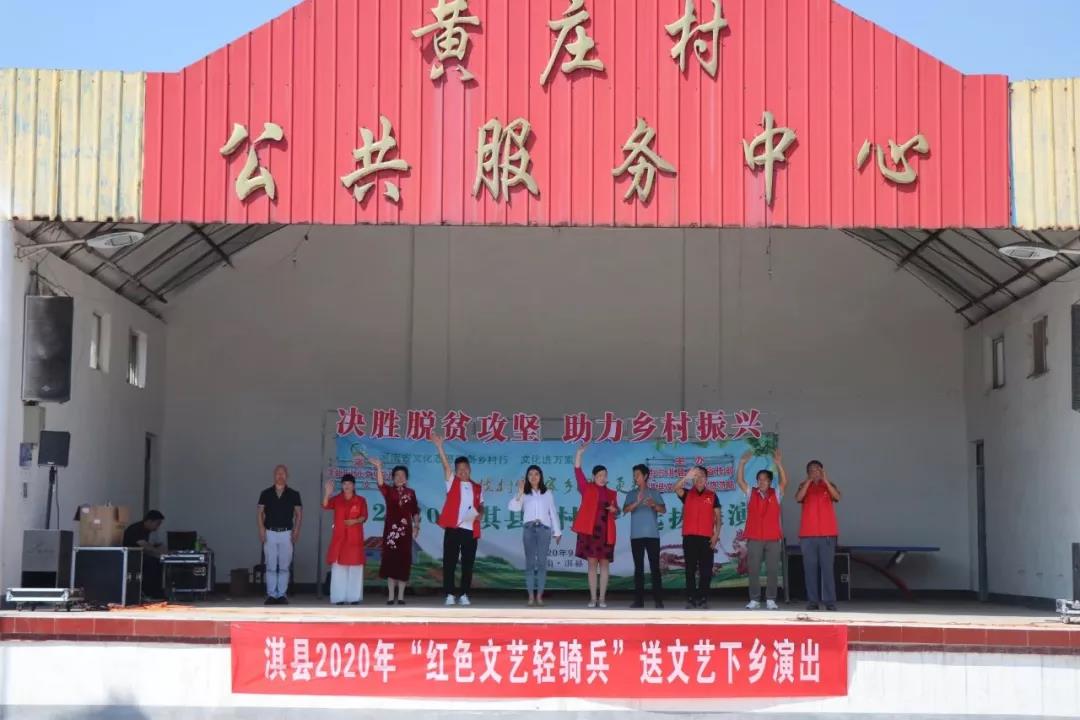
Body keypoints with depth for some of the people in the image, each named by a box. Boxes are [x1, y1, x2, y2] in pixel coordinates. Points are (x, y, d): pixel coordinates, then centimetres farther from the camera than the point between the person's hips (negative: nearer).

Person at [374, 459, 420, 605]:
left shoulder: (410, 492, 7)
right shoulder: (388, 491, 2)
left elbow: (415, 511, 10)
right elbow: (380, 484, -19)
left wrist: (416, 526, 1)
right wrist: (378, 468, -31)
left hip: (405, 530, 1)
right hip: (391, 529, -1)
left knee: (404, 561, 1)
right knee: (390, 560, -1)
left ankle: (401, 595, 6)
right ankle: (391, 595, 5)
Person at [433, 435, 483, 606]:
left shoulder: (477, 488, 14)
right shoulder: (452, 482, 6)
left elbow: (481, 506, 21)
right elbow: (446, 465, -7)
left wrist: (480, 513, -3)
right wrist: (439, 446, -20)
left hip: (471, 530, 2)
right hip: (453, 528, -2)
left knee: (468, 563, 4)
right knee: (450, 562, -2)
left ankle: (463, 594, 11)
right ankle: (450, 594, 2)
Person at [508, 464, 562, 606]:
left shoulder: (547, 494, 12)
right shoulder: (524, 494, 8)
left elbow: (553, 513, 11)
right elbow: (514, 508, -8)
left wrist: (557, 531, 8)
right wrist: (520, 492, -13)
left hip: (544, 528, 0)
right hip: (529, 528, 0)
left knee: (542, 562, -3)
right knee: (530, 562, -3)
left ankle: (539, 595, 0)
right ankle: (531, 595, -1)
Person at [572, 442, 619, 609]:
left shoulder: (612, 493, 12)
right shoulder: (587, 488, 5)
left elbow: (616, 514, 20)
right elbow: (577, 471, -5)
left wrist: (614, 510, -4)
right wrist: (579, 453, -16)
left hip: (606, 532, 2)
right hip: (590, 530, -2)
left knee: (604, 563, 1)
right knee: (592, 563, 0)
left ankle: (602, 598, 4)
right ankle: (593, 598, 3)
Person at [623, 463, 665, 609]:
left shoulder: (654, 493, 7)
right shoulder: (631, 495, 11)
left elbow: (663, 510, -2)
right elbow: (625, 510, -5)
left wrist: (654, 504, -24)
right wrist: (637, 502, -25)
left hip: (652, 535, -2)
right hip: (636, 536, 2)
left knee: (655, 567, -4)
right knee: (638, 568, 1)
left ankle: (658, 599, -4)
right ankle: (639, 599, 2)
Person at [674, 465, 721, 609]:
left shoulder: (712, 496, 9)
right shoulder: (687, 494, 8)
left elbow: (718, 517, 9)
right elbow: (676, 488, -13)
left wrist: (716, 534, -3)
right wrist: (687, 476, -27)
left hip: (706, 538, 0)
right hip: (689, 537, 0)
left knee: (706, 570, -1)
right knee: (690, 569, 1)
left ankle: (703, 599, 3)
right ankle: (690, 599, 4)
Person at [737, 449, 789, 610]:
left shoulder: (776, 494, 7)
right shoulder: (750, 493, 8)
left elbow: (784, 481, -9)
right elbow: (740, 480, -4)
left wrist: (778, 463, -20)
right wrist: (742, 463, -16)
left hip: (773, 538, 0)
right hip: (754, 538, 0)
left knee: (772, 570, 1)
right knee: (753, 570, 1)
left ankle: (770, 600, 6)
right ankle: (754, 600, 7)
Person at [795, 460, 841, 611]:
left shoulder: (829, 485, 10)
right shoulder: (804, 486, 10)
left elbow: (837, 497, -10)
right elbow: (798, 498, -10)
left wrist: (826, 481, -19)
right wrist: (809, 480, -16)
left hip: (827, 534, -1)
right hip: (807, 534, 1)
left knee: (827, 567, -4)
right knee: (810, 568, -1)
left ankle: (830, 601, -4)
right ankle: (812, 601, 1)